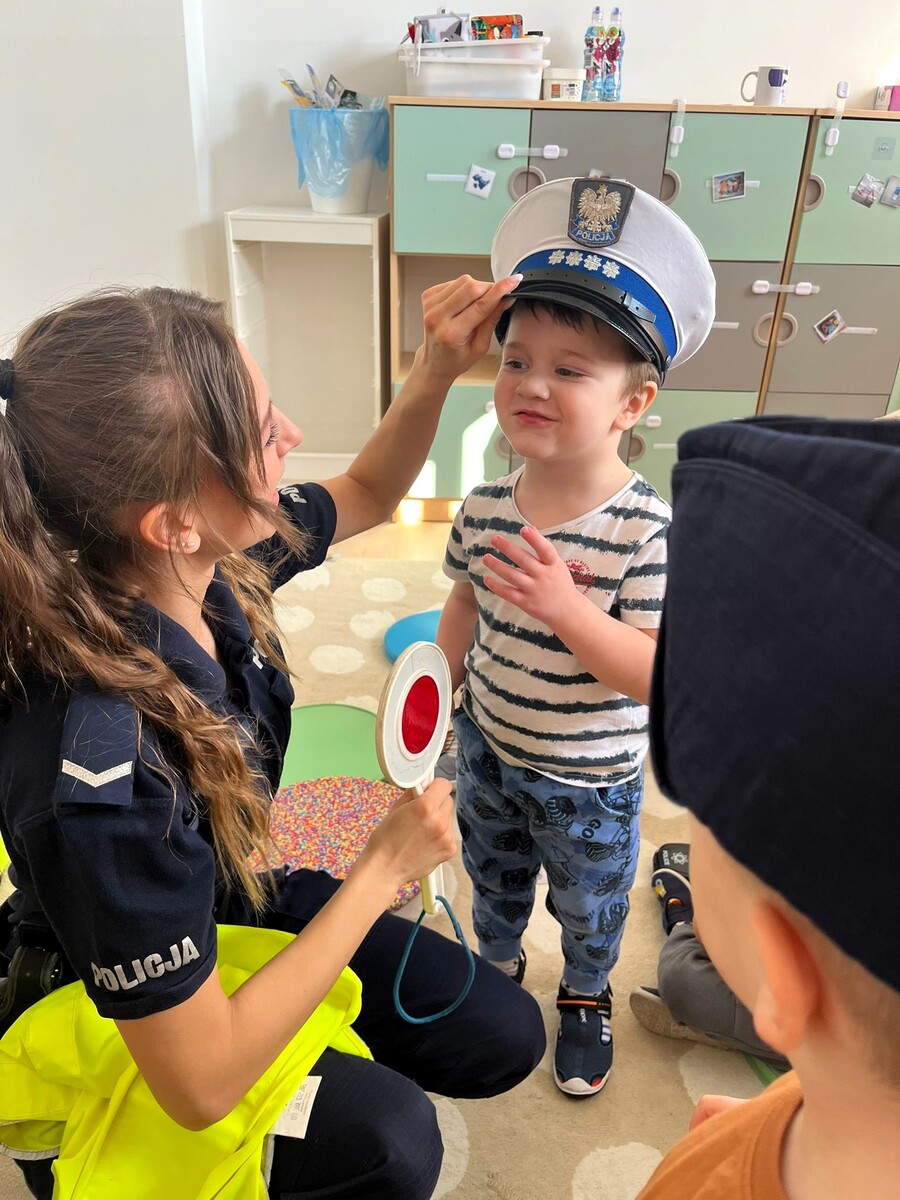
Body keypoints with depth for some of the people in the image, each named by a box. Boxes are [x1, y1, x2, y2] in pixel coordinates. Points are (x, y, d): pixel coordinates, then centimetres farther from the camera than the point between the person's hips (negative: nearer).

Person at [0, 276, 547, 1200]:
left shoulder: (214, 564, -20)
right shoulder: (97, 774, -41)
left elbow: (367, 494, 2)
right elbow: (201, 1083, -29)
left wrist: (437, 368, -15)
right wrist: (385, 867, -24)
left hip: (232, 903, 6)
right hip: (114, 1018, -5)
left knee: (503, 1037, 2)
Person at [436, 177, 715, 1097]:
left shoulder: (646, 531, -28)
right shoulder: (485, 508, -13)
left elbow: (659, 675, -30)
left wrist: (566, 608, -42)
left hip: (589, 779, -4)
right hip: (488, 747, 4)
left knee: (588, 903, 23)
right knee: (493, 874, 29)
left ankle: (586, 997, 54)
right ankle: (497, 964, 59)